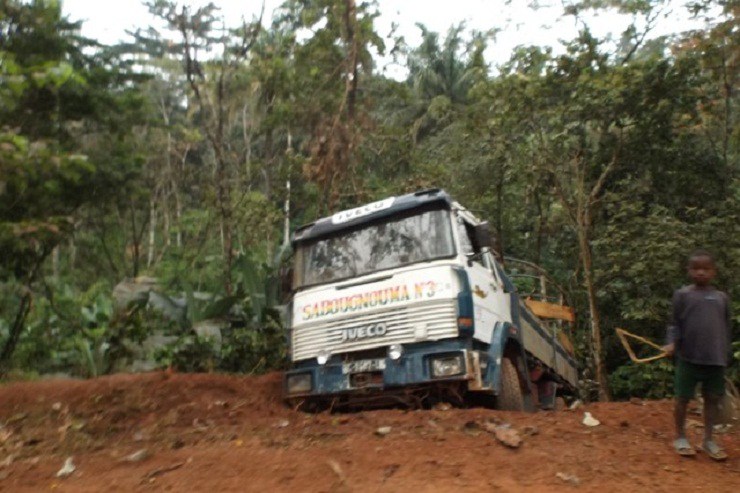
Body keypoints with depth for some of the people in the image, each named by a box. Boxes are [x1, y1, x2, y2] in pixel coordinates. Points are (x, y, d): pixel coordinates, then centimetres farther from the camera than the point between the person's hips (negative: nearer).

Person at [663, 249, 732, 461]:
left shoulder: (721, 297, 9)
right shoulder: (683, 295, -1)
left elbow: (726, 327, 14)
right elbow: (675, 324, -1)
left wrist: (726, 354, 11)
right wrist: (672, 343, -17)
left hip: (715, 359, 3)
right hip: (688, 357, -3)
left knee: (713, 398, 10)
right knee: (683, 398, 4)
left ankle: (708, 440, 23)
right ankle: (680, 437, 19)